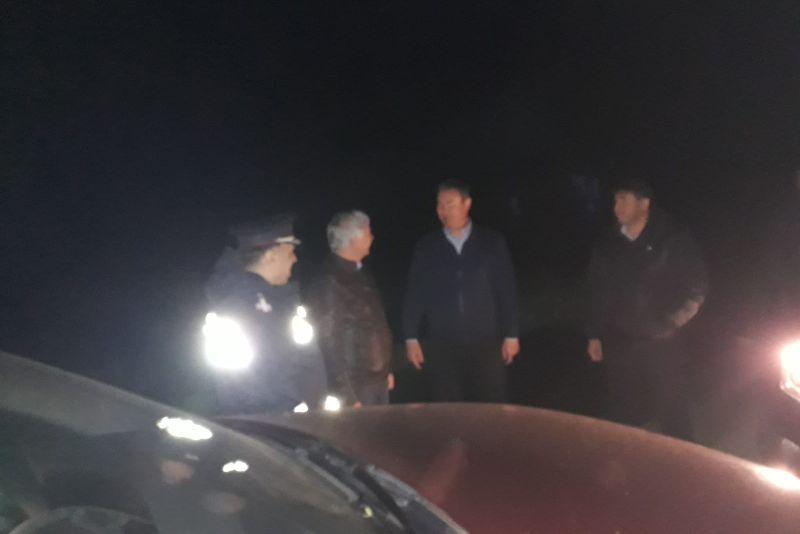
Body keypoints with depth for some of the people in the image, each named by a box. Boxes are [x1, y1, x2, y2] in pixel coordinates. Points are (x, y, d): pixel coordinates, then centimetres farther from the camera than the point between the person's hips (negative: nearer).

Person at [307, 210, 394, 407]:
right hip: (356, 387, -8)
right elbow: (330, 344, -20)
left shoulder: (360, 272, 8)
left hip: (378, 380, 8)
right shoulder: (329, 282, -19)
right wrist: (347, 397, -19)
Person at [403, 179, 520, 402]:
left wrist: (511, 334, 0)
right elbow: (414, 294, 4)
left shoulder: (492, 242, 1)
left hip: (486, 343, 0)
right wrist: (411, 338, 0)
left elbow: (507, 291, 2)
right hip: (441, 346, 1)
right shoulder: (426, 246, 3)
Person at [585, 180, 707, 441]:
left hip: (662, 342, -2)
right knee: (622, 410, 9)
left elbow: (697, 281, 3)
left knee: (672, 409, 5)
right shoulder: (606, 246, 5)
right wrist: (594, 335, 8)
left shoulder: (673, 239, -4)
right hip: (619, 344, 3)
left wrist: (683, 314, -7)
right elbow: (596, 292, 10)